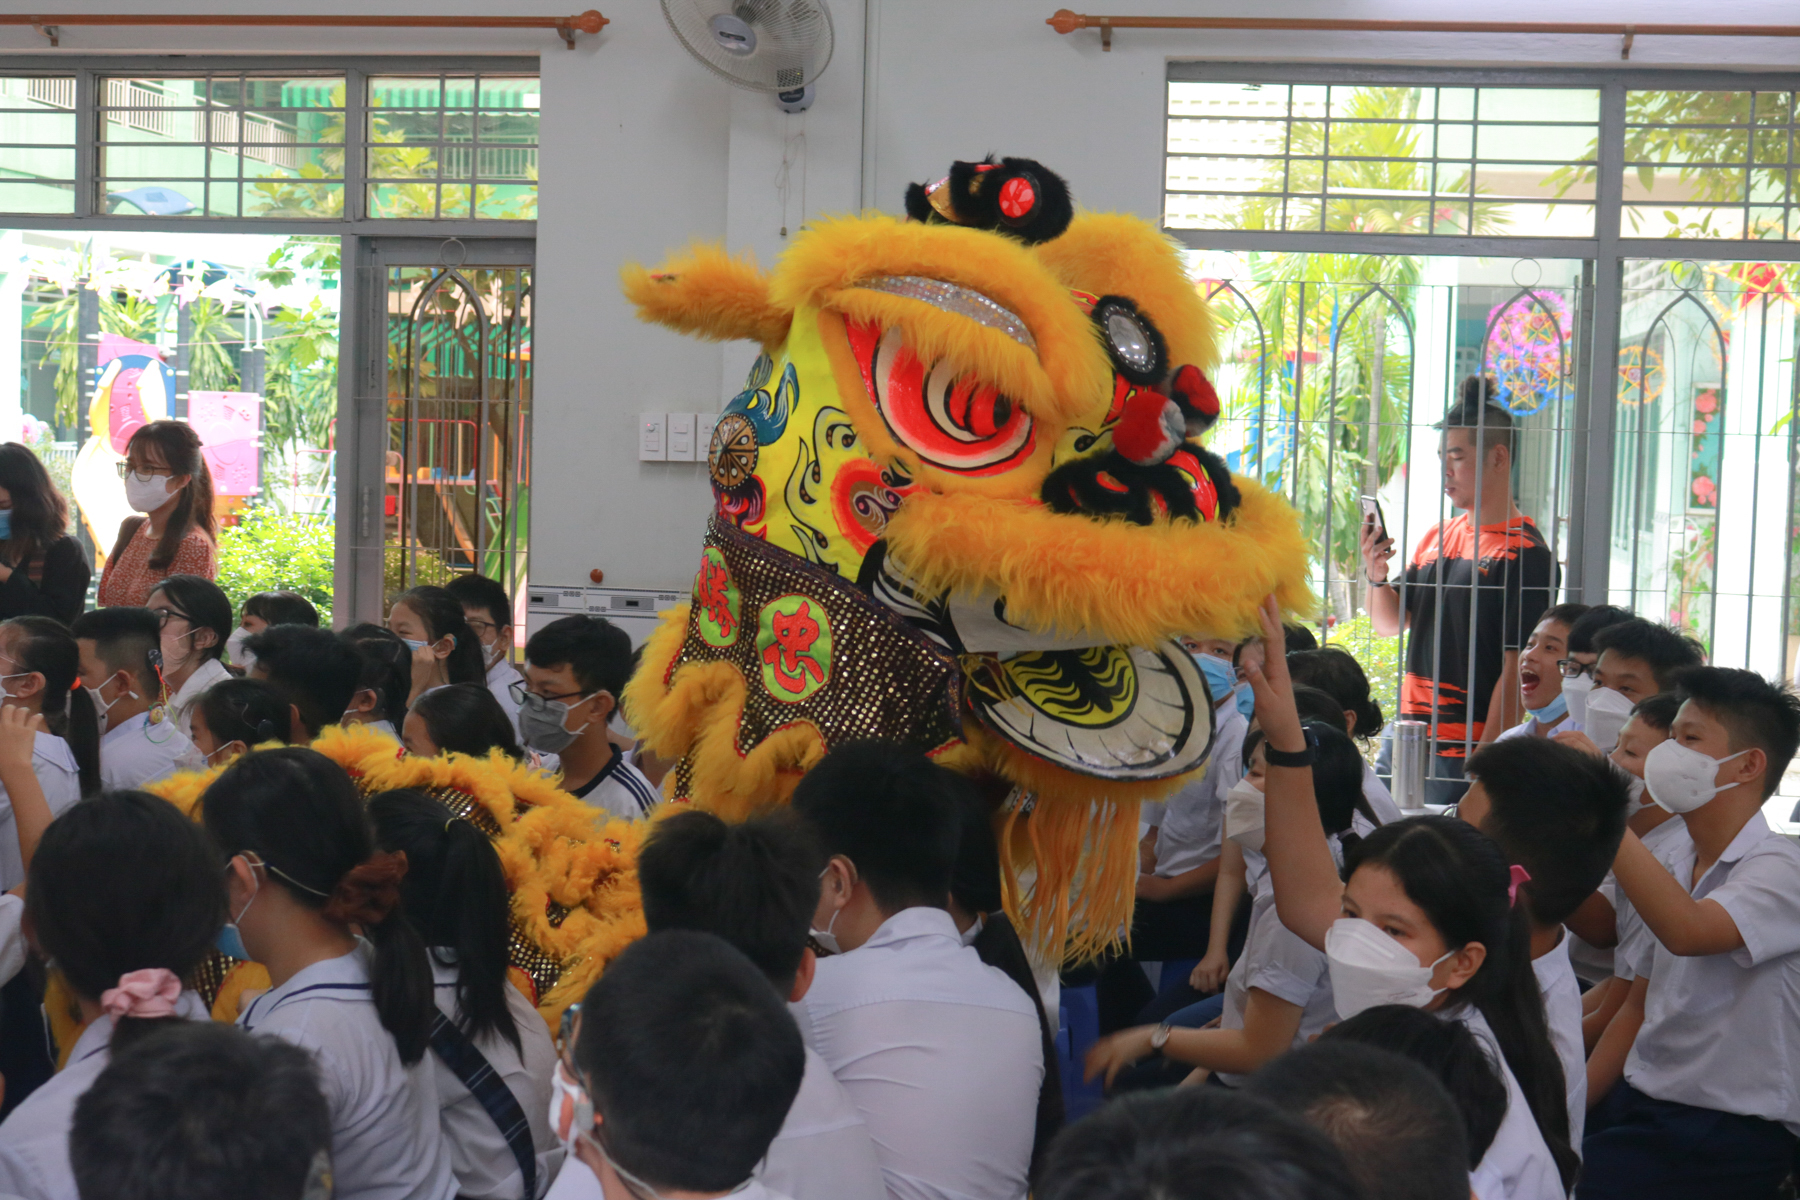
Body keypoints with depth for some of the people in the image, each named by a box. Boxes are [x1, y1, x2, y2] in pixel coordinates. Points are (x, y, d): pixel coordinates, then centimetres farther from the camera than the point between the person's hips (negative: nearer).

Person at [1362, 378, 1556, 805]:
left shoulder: (1525, 554, -11)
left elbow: (1517, 671, -15)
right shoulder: (1438, 536, 13)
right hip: (1411, 741, 7)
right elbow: (1390, 624, 19)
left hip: (1468, 753, -7)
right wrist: (1377, 576, -1)